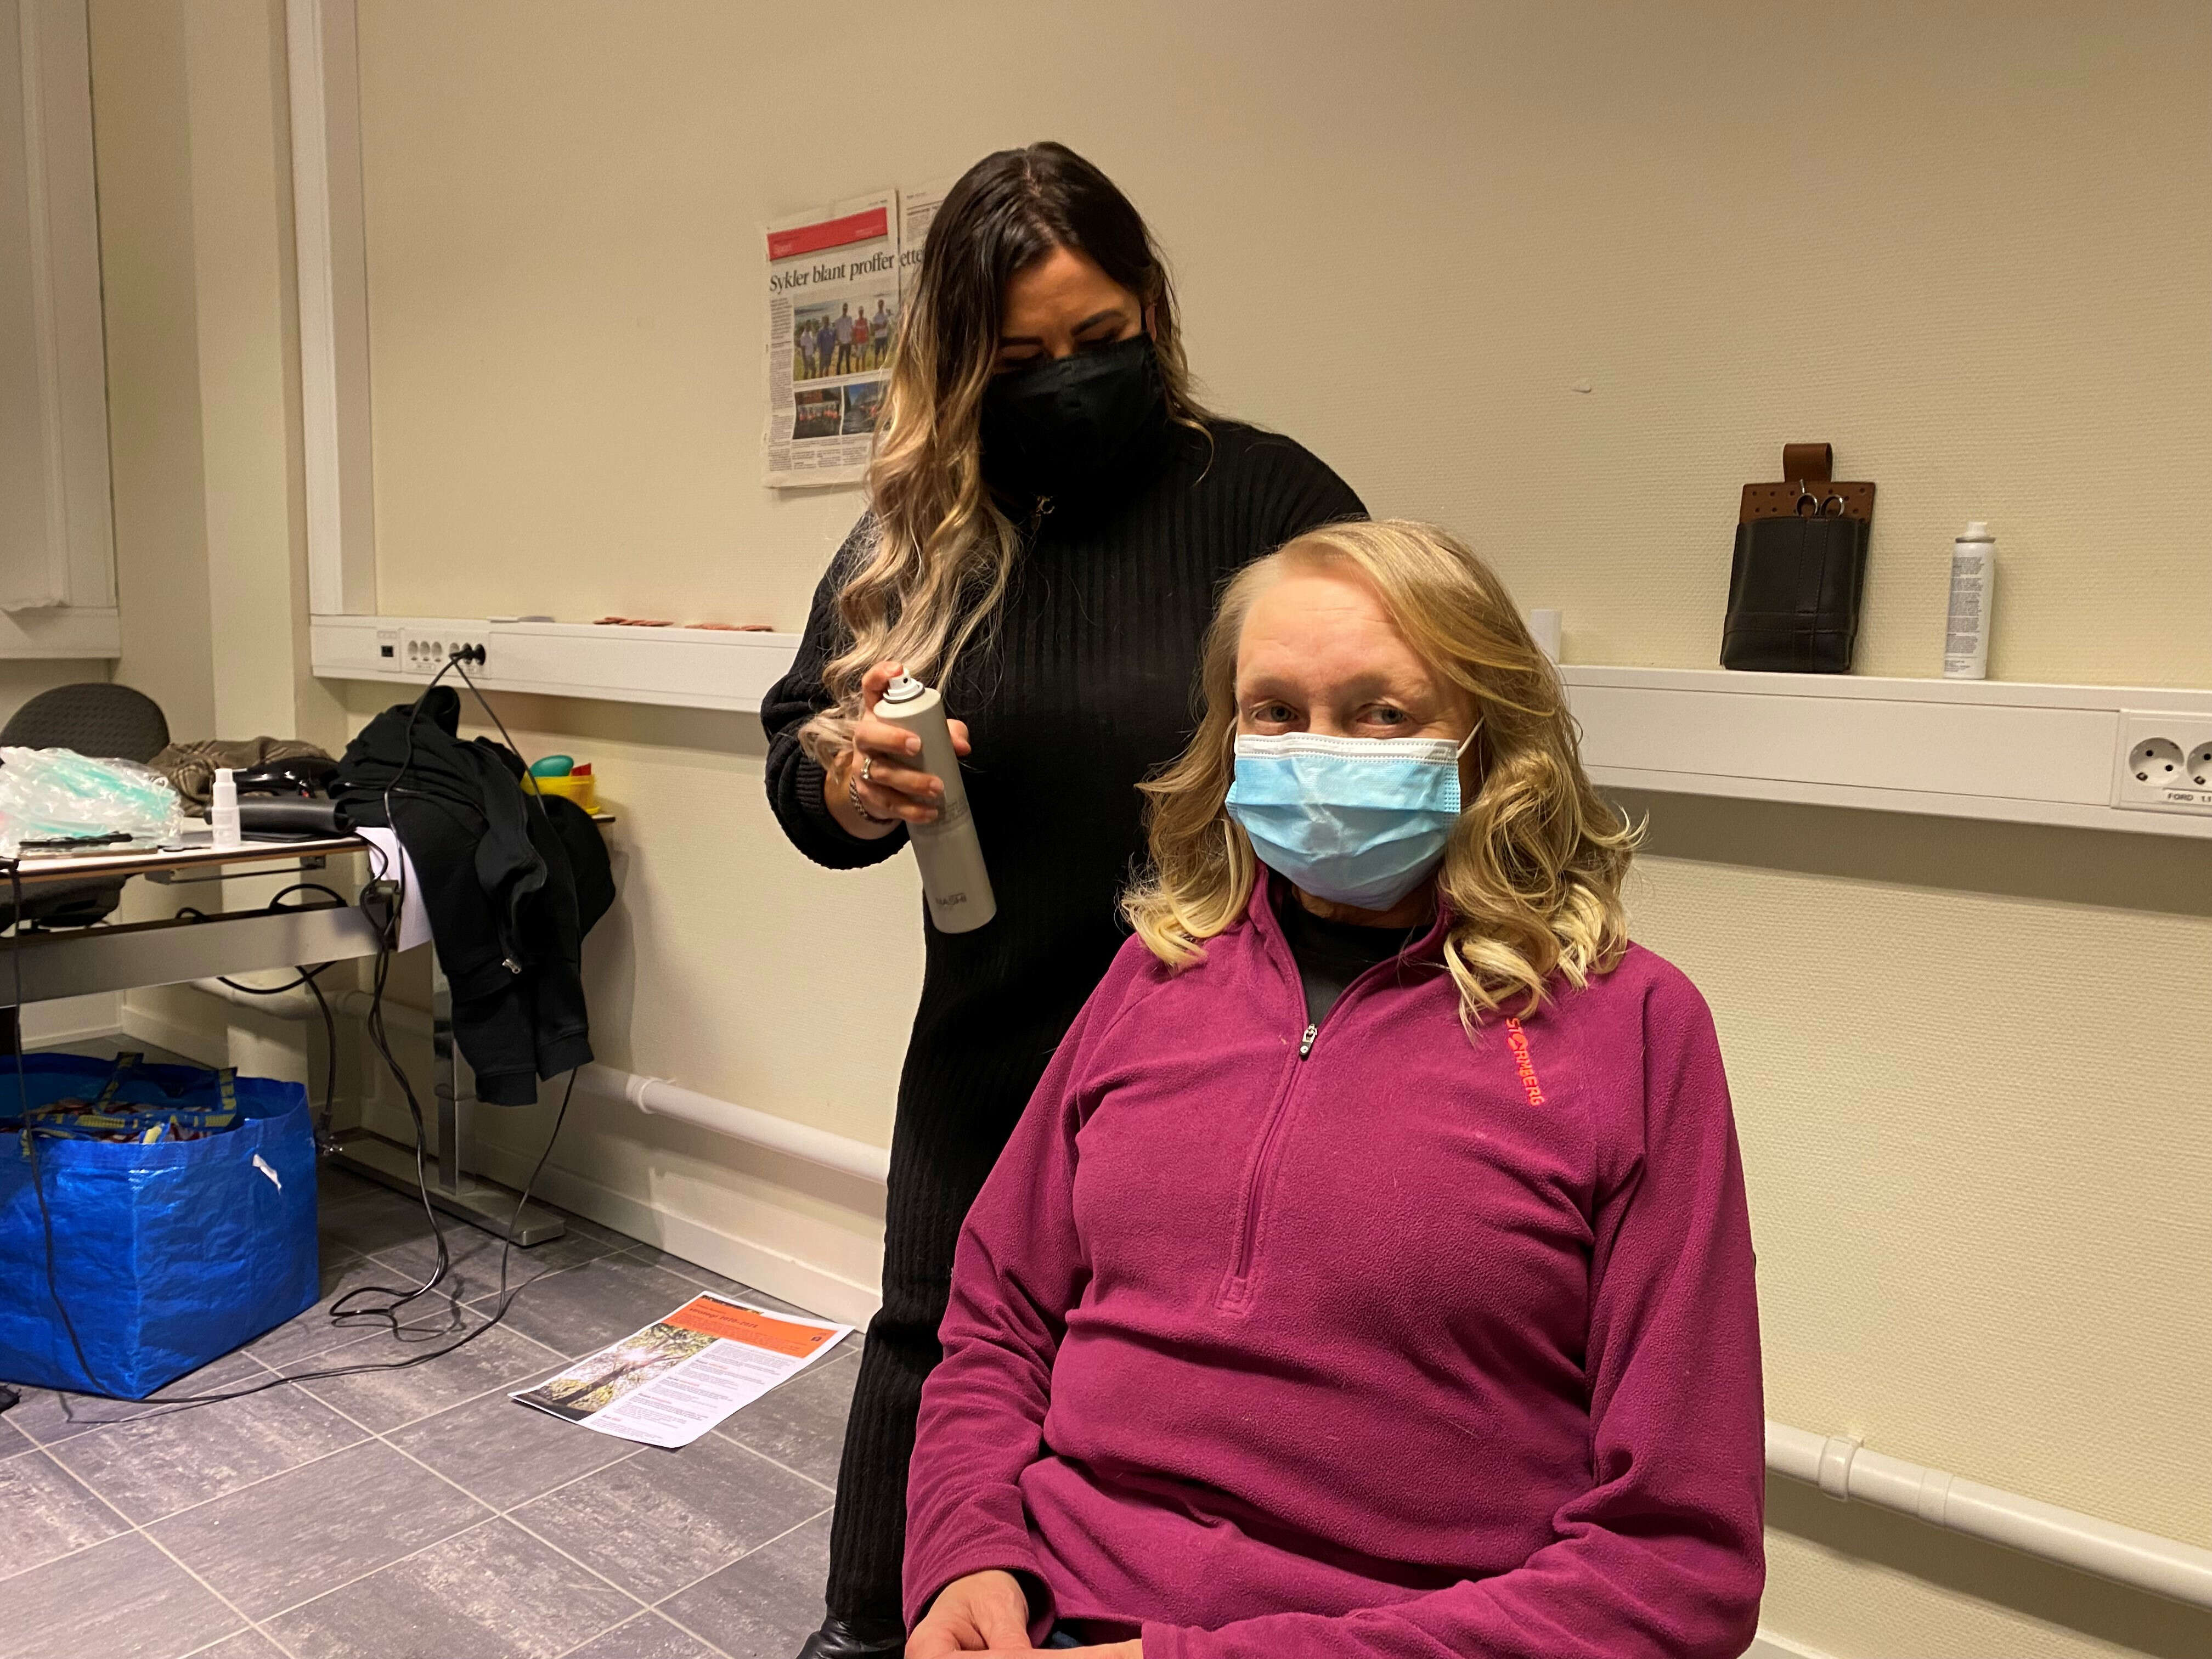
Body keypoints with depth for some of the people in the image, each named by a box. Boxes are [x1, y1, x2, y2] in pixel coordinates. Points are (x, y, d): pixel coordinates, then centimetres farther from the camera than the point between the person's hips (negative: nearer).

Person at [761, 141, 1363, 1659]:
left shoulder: (1269, 496, -10)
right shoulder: (915, 532, -1)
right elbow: (799, 760, 6)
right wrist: (852, 787, -17)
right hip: (992, 1036, 3)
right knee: (934, 1338, 19)